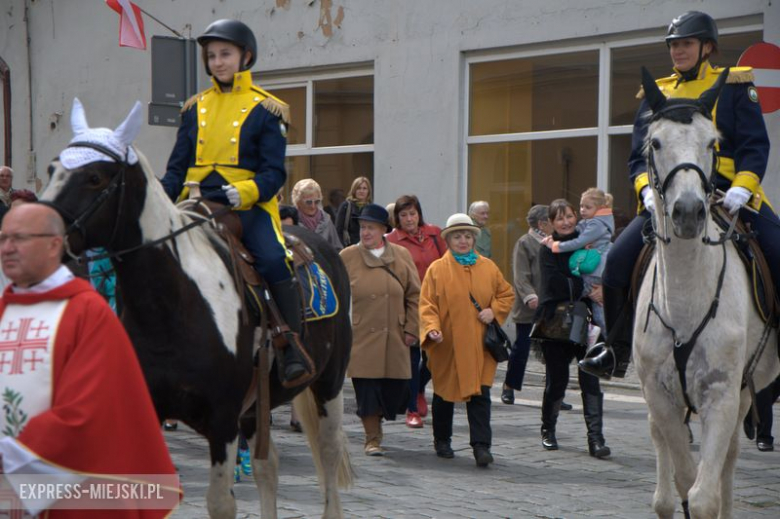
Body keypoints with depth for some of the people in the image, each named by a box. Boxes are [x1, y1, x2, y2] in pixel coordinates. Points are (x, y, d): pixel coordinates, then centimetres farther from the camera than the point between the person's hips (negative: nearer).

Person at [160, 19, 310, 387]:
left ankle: (292, 347, -23)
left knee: (274, 260, -28)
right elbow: (177, 167, 16)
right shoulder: (195, 109, 17)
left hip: (248, 207, -4)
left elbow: (274, 173, -3)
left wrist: (243, 191, -22)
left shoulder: (265, 110, 4)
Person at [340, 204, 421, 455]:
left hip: (394, 340, 2)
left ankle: (377, 419, 30)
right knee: (367, 389, -5)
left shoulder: (401, 256, 6)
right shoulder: (347, 257, 1)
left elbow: (414, 296, 10)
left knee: (396, 388, 3)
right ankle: (372, 439, 7)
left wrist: (411, 329, 3)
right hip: (361, 338, -2)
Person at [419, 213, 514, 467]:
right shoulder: (437, 270, -1)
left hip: (479, 346, 1)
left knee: (480, 394, -8)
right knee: (444, 394, 11)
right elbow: (427, 303, -5)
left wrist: (494, 311, 0)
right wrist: (432, 328, -21)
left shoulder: (488, 268, 8)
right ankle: (442, 441, 29)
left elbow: (507, 293, 18)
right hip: (447, 345, -1)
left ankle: (481, 446, -9)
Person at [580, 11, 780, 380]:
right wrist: (647, 189, -10)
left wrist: (742, 187, -19)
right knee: (618, 259, -15)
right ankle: (617, 351, 1)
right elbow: (640, 153, 11)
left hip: (729, 194, -2)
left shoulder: (734, 85, 8)